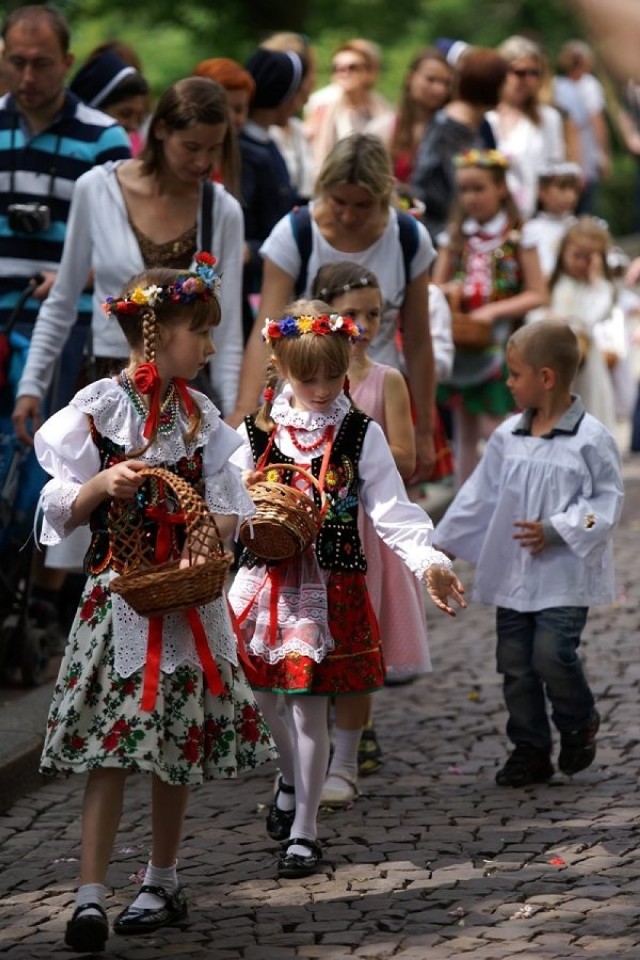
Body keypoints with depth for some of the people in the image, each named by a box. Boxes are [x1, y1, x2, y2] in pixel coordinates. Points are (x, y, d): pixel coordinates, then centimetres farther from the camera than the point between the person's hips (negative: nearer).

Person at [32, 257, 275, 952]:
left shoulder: (200, 414, 8)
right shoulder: (99, 406, -4)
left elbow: (225, 508, 9)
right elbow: (63, 511, -3)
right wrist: (102, 487, -22)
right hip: (119, 594, -4)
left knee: (179, 744, 7)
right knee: (108, 745, -9)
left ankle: (162, 882, 21)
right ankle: (91, 895, -10)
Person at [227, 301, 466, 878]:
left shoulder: (361, 435, -2)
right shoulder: (258, 431, 3)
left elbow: (391, 509, -6)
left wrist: (428, 561, -20)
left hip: (330, 585, -2)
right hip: (267, 580, 2)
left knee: (310, 705, -4)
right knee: (265, 695, 9)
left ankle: (304, 831, 8)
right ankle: (291, 779, 41)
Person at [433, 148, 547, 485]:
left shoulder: (517, 238, -5)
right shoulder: (455, 237, 7)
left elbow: (537, 295, -7)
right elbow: (434, 287, 11)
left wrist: (494, 310, -18)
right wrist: (448, 290, -13)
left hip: (498, 341, -4)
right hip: (460, 341, 4)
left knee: (493, 428, -8)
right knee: (464, 432, 10)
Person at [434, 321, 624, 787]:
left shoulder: (591, 438, -12)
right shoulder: (507, 436, 5)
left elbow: (607, 499, -10)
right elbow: (480, 495, 13)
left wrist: (556, 531, -18)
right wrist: (443, 544, 13)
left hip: (564, 573, -6)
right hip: (513, 574, 6)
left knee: (552, 653, -15)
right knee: (516, 662, 7)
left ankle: (579, 723, 13)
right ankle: (530, 748, 18)